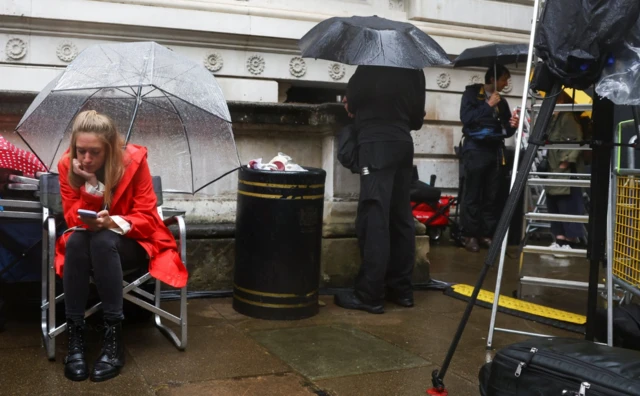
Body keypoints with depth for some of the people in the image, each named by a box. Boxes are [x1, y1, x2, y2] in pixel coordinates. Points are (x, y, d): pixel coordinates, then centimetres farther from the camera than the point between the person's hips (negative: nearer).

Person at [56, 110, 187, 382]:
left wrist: (114, 223, -33)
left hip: (130, 242, -2)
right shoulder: (67, 165, -9)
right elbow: (73, 219, -12)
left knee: (103, 241, -36)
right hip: (87, 242, 2)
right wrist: (91, 184, -27)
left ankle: (113, 337, -35)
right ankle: (75, 335, -31)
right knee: (75, 241, -33)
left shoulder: (133, 160, -16)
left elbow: (146, 217, -14)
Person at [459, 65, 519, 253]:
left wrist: (512, 126, -7)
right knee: (472, 195, -4)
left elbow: (505, 130, 15)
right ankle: (470, 235, 0)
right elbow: (466, 118, -13)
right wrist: (488, 105, -12)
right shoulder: (471, 94, 2)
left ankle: (486, 233, 10)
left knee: (492, 196, 4)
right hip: (475, 150, -5)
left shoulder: (502, 102, 15)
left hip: (495, 151, 5)